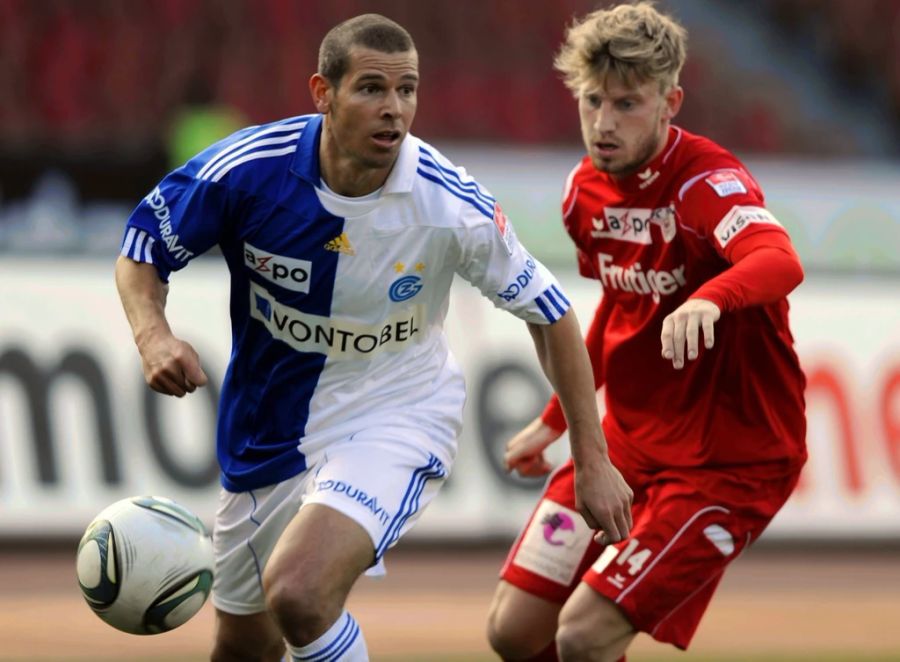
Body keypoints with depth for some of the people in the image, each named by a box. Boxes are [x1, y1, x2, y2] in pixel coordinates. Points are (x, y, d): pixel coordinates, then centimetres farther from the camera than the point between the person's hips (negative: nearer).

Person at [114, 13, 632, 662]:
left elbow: (549, 313, -7)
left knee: (296, 594, -30)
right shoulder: (246, 169, -19)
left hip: (394, 420, -3)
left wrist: (593, 461, -5)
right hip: (268, 430, 3)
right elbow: (142, 245, -3)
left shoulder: (451, 206, -21)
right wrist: (154, 336, -24)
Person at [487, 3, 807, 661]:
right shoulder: (587, 190, 3)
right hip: (629, 441, 8)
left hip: (731, 457, -8)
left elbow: (782, 264, -43)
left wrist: (710, 297, -63)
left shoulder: (707, 179, -21)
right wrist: (556, 420, 29)